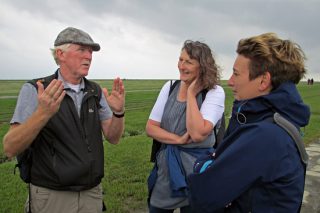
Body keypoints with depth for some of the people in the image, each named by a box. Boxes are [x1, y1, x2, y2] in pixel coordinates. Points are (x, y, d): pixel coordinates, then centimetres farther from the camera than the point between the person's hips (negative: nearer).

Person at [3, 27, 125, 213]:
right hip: (51, 196, -4)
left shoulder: (95, 91, 1)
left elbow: (113, 137, 0)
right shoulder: (34, 90, -11)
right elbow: (11, 149, -16)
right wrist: (43, 113, -33)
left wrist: (118, 111, -21)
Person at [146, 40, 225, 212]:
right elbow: (150, 127, -2)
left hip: (195, 168, -4)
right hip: (165, 165, 4)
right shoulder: (170, 87, 1)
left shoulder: (215, 92, -12)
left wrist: (191, 94, -19)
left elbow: (197, 134, -25)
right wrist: (179, 139, -17)